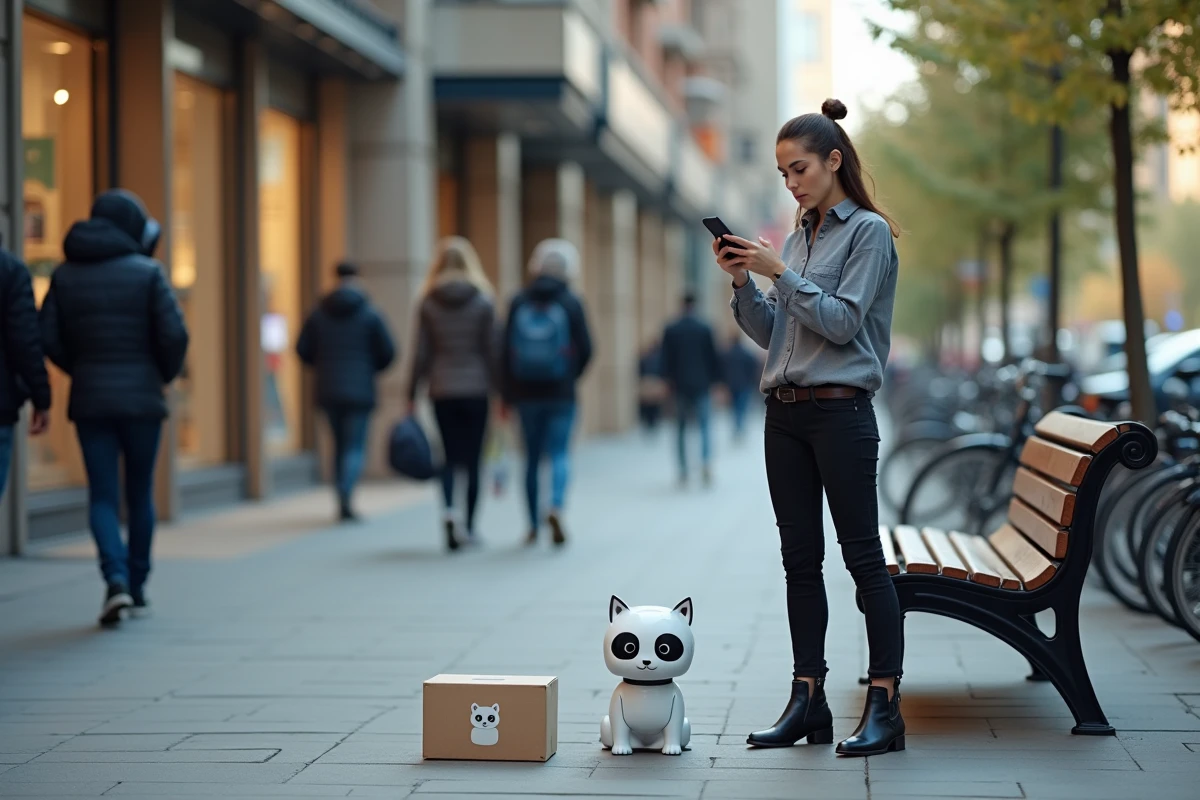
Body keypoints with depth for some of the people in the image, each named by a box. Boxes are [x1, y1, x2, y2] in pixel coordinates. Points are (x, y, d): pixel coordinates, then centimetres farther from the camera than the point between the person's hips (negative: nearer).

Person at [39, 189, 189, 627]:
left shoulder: (65, 275, 4)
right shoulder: (148, 273, -5)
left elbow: (47, 338, 0)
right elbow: (174, 334, -12)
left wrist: (81, 371, 14)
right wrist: (165, 374, 6)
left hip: (90, 400, 2)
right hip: (141, 398, -2)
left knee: (102, 496, 4)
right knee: (140, 493, 12)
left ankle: (116, 579, -17)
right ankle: (137, 587, 18)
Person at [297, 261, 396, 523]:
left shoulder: (319, 313, 2)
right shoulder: (370, 314, -5)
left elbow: (303, 349, 2)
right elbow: (388, 352, -5)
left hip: (328, 391, 3)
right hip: (360, 391, -3)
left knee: (340, 445, 16)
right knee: (355, 448, -3)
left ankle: (343, 503, 15)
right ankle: (346, 498, -25)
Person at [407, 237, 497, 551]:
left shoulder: (428, 303, -1)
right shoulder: (483, 301, -4)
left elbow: (421, 354, -1)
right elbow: (492, 350, -3)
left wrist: (412, 395, 5)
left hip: (442, 392, 1)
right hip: (475, 388, -1)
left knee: (450, 456, 9)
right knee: (472, 459, 7)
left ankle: (449, 511, -14)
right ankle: (469, 526, 9)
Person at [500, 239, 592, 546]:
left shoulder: (518, 303, 2)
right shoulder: (571, 303, -4)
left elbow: (506, 351, 1)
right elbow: (585, 349, -5)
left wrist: (508, 395, 6)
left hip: (526, 393, 2)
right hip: (561, 393, -2)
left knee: (532, 458, 11)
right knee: (559, 453, -1)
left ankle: (534, 525, 15)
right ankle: (556, 507, -26)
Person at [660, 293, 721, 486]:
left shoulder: (670, 331, -1)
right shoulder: (705, 329, -2)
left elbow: (666, 361, -1)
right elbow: (713, 357, 0)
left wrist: (669, 380, 4)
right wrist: (714, 379, 9)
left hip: (679, 386, 1)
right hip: (702, 385, -1)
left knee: (681, 428, 8)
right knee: (705, 426, 2)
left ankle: (683, 471, 4)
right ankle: (706, 461, -21)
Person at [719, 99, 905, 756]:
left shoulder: (869, 232, -3)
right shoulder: (798, 236, 17)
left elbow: (842, 321, -12)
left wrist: (779, 273, -14)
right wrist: (742, 282, 1)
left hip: (841, 411, -7)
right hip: (785, 413, 7)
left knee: (863, 555, -6)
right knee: (800, 559, 7)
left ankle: (884, 706, -4)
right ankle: (808, 701, 11)